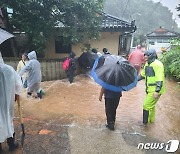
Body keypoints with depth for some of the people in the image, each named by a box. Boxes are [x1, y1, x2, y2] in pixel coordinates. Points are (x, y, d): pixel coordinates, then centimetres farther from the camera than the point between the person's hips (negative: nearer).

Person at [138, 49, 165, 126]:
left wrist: (157, 91, -29)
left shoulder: (157, 64, -20)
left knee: (147, 105, -3)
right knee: (151, 105, 23)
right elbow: (142, 74, 19)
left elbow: (160, 79, -25)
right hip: (149, 89, 9)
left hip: (155, 90, -9)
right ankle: (151, 119, 42)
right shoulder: (147, 64, 9)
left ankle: (146, 122, 15)